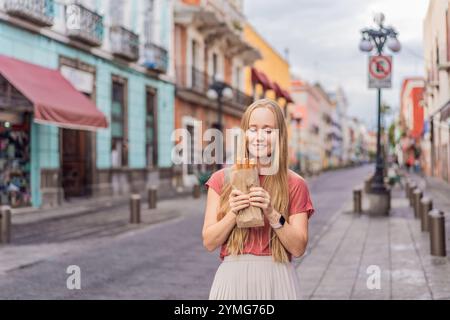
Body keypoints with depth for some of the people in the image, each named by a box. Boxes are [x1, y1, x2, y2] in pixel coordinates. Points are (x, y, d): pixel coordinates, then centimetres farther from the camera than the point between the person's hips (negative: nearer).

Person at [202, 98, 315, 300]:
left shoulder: (294, 184, -1)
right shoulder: (221, 180, 1)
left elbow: (298, 248, -5)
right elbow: (209, 242, -1)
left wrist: (272, 214, -18)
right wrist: (233, 213, -16)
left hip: (277, 279, 0)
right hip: (233, 277, 1)